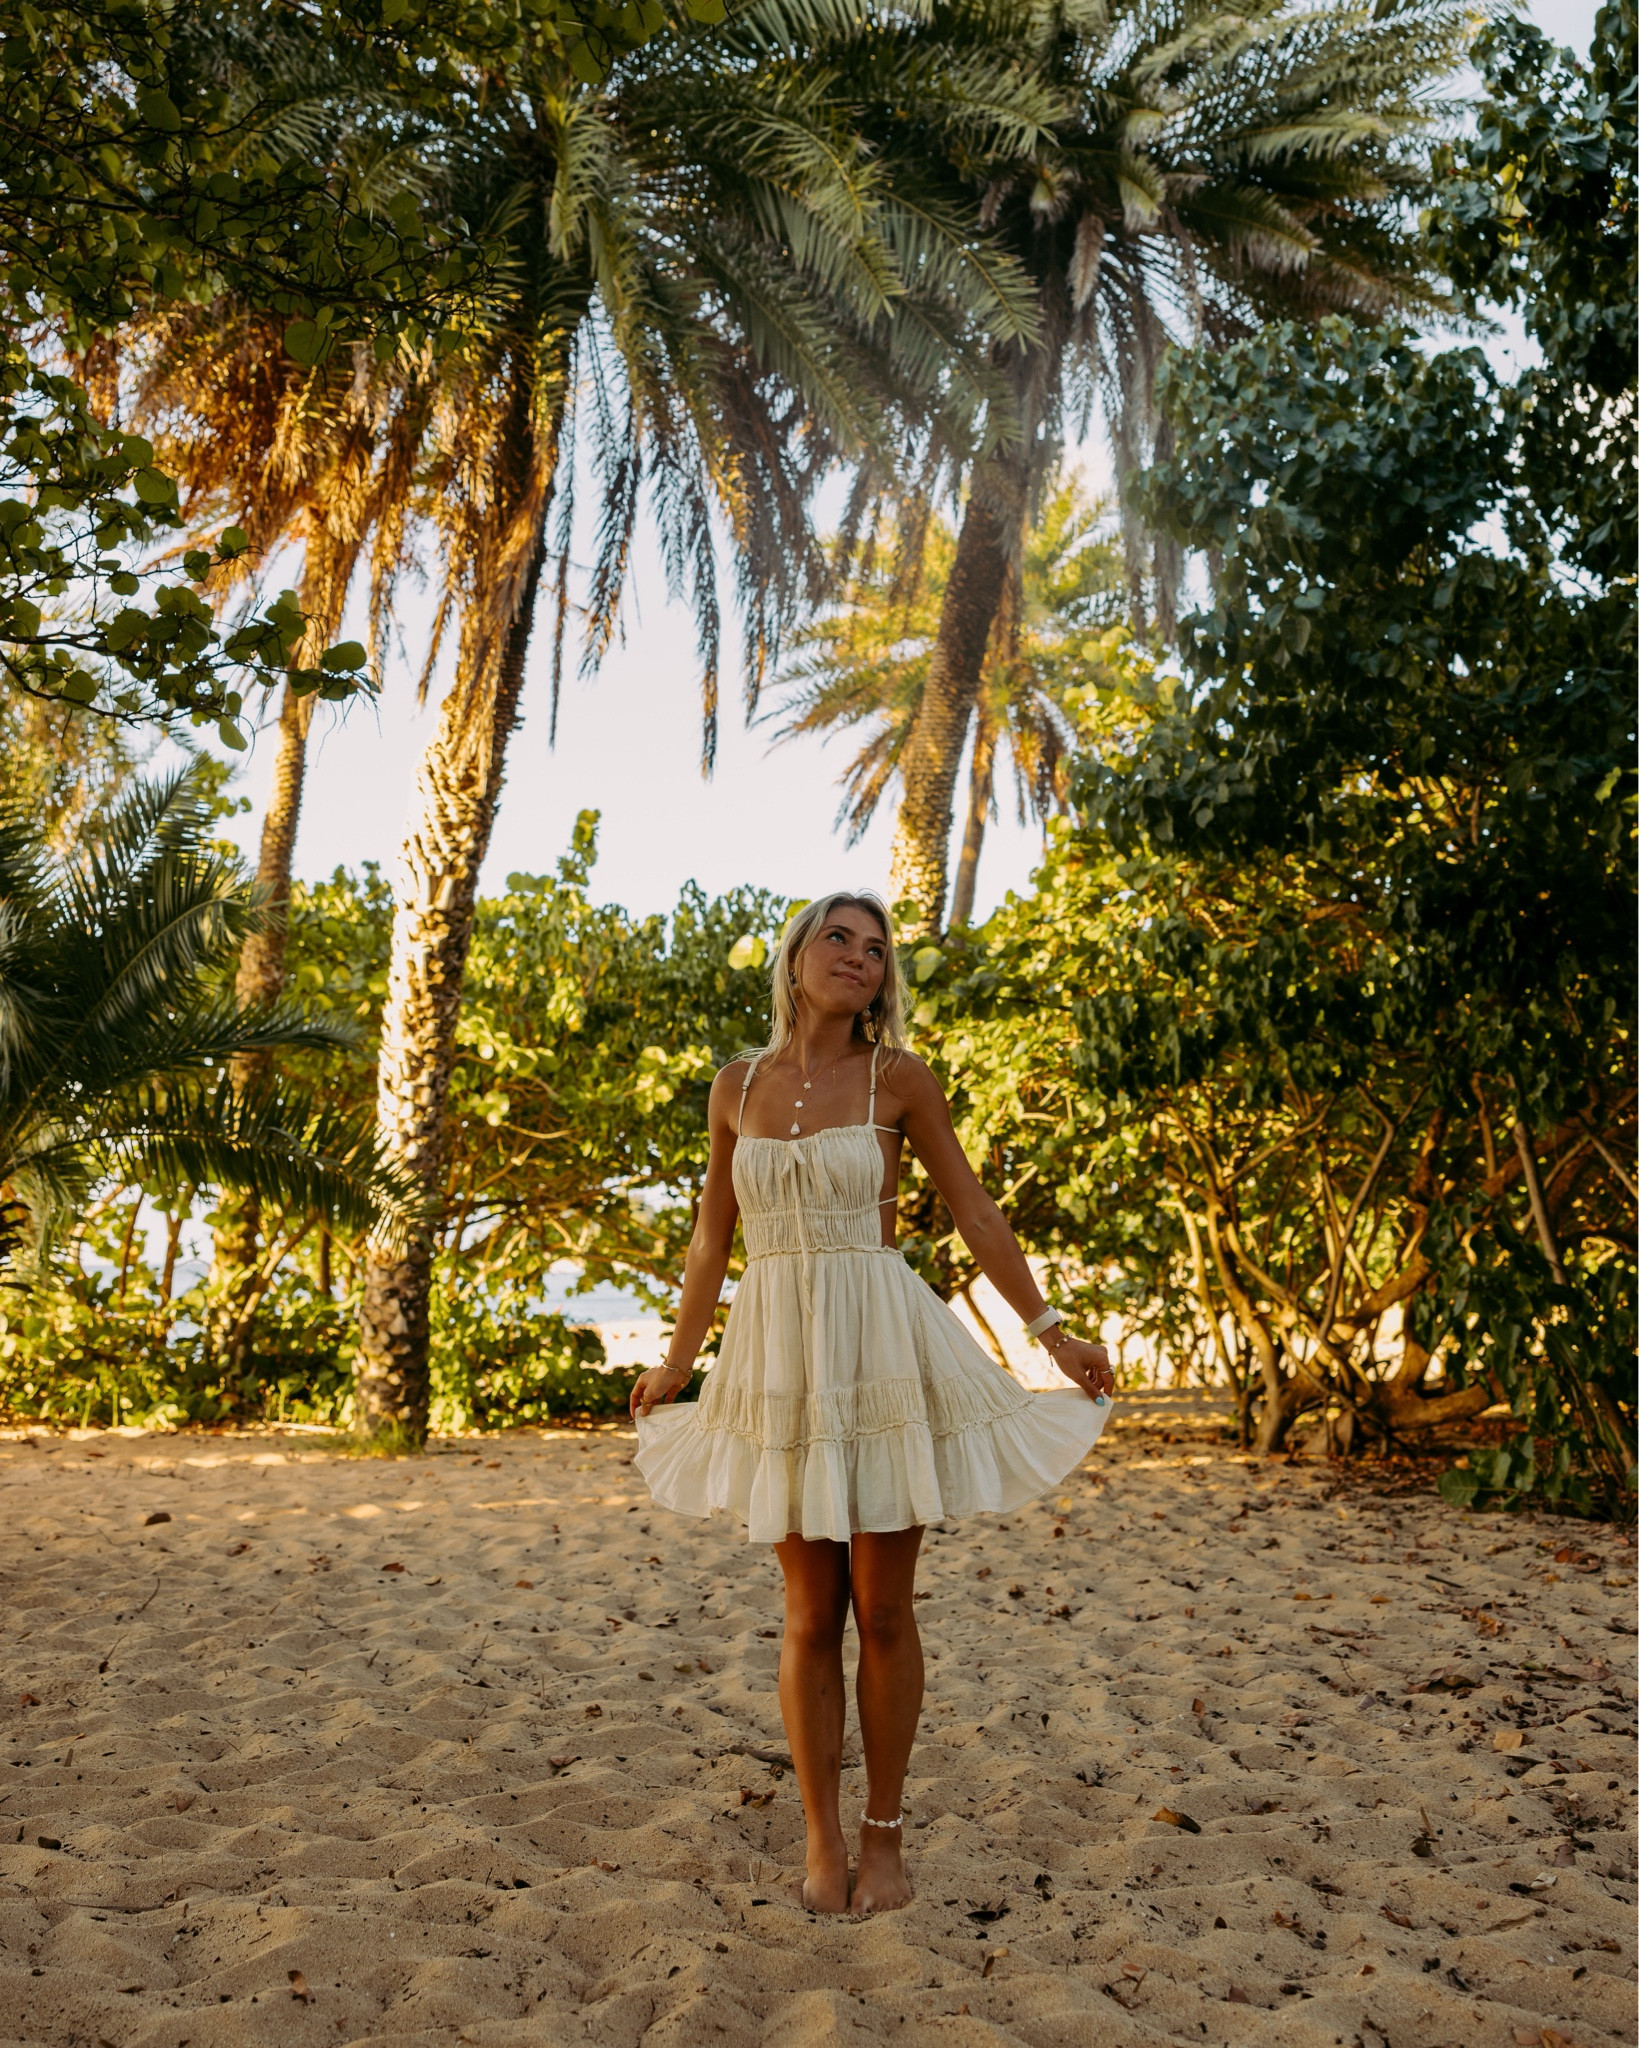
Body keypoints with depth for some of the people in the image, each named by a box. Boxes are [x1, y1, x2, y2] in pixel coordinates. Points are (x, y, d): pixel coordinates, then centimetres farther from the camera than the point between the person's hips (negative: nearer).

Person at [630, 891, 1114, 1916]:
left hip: (884, 1352, -2)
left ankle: (886, 1835, 21)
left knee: (883, 1612, 4)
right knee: (812, 1616, 7)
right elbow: (714, 1237, 15)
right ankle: (824, 1836, 22)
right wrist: (677, 1363, 19)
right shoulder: (738, 1086, 6)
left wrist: (1054, 1331, 2)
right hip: (780, 1358, 2)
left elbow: (975, 1210, 4)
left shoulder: (899, 1079, -1)